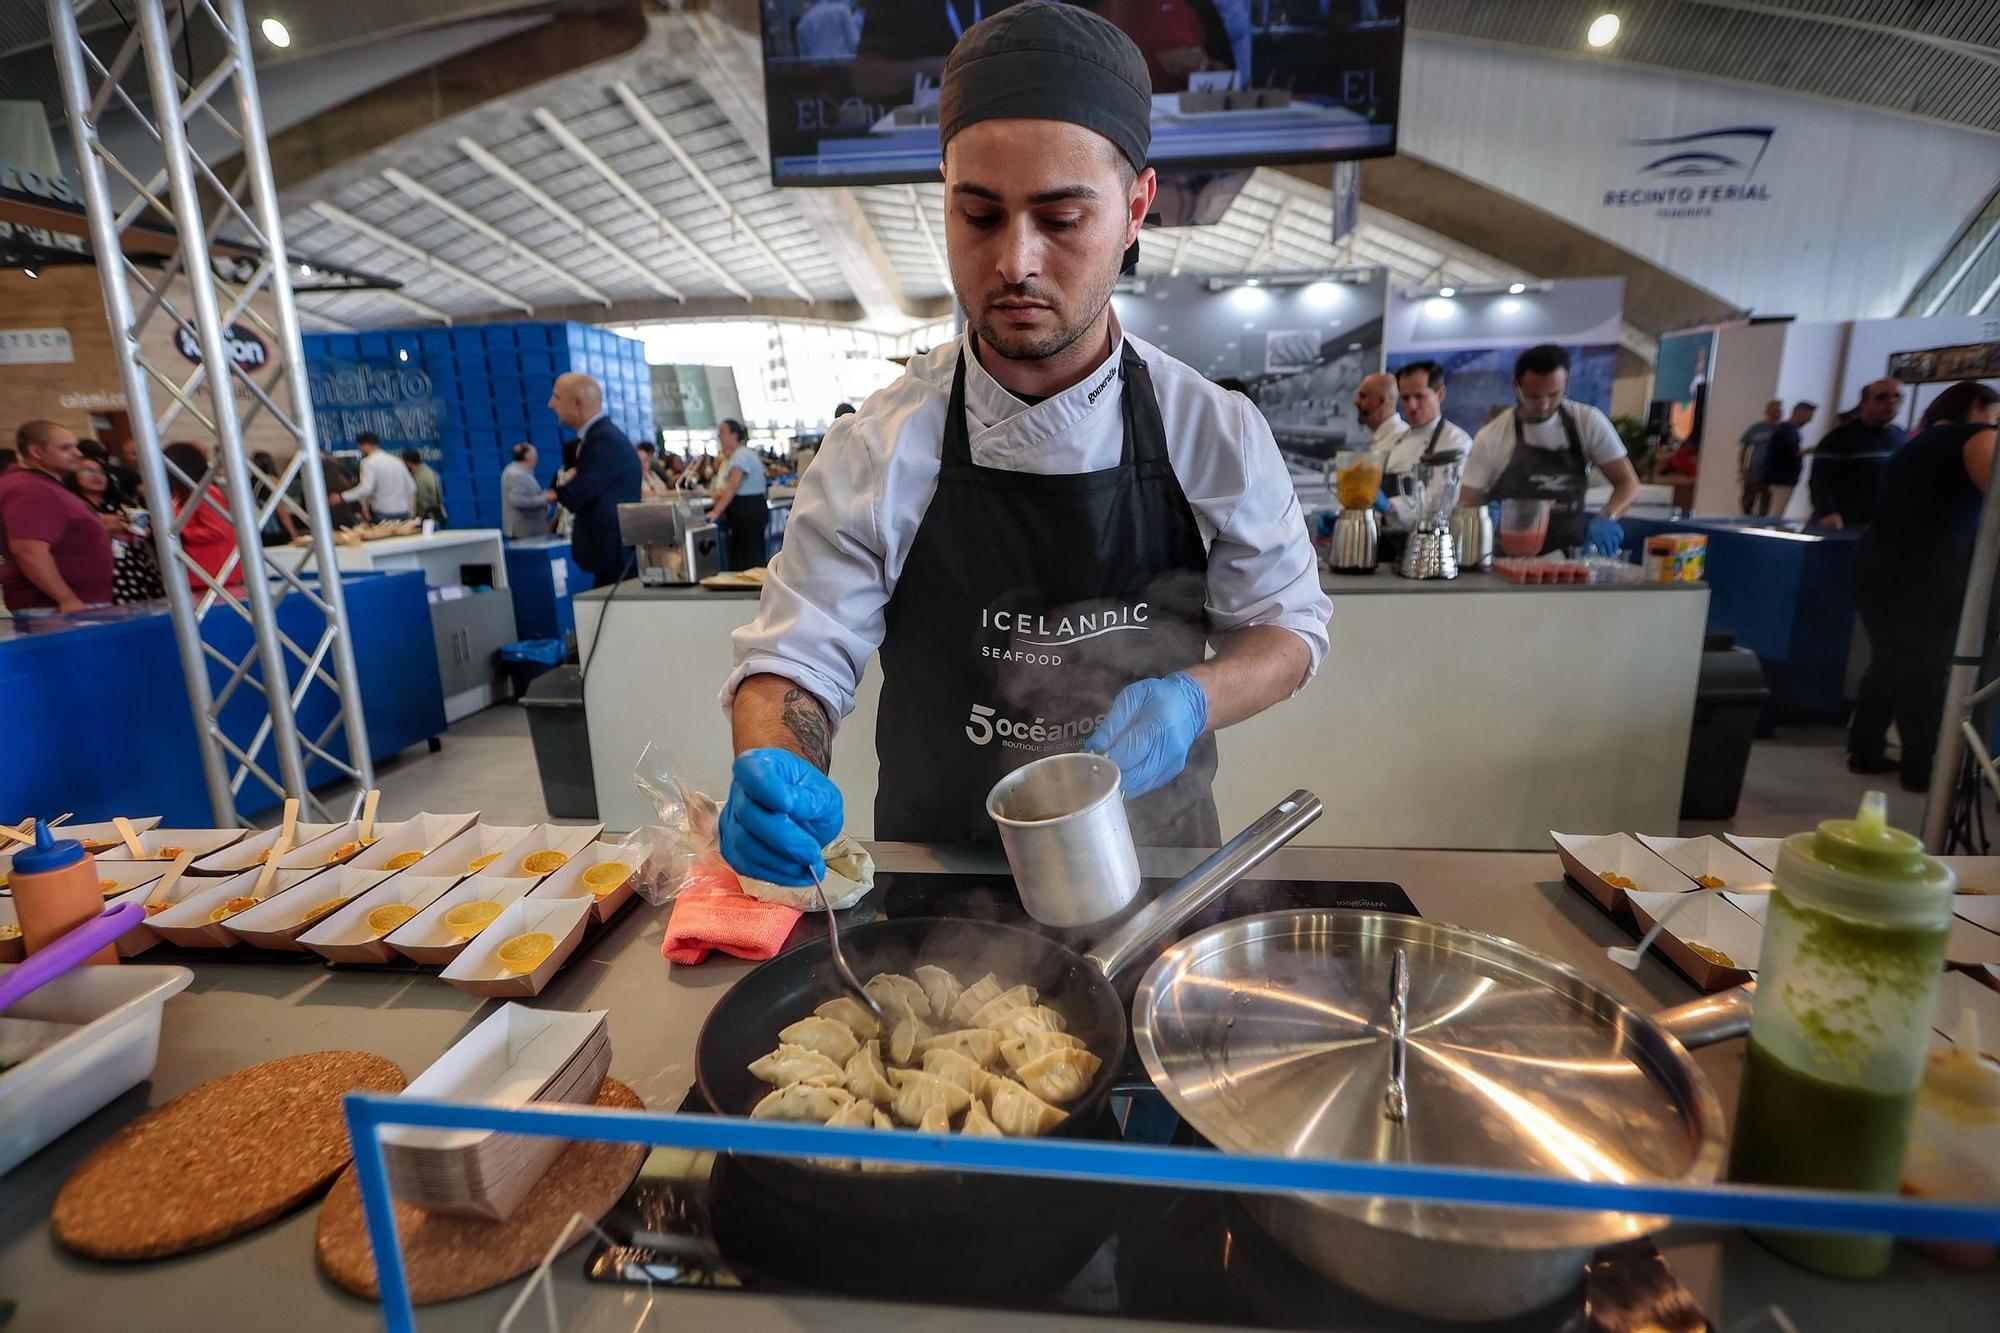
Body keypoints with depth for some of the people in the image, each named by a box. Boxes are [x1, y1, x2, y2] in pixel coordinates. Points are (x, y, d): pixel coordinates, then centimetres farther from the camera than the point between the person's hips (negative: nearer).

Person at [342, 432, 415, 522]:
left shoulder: (369, 462, -6)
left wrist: (342, 497, -12)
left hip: (383, 514, -6)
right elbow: (411, 487, 14)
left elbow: (366, 488, -18)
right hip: (403, 513, 6)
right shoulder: (397, 461, 13)